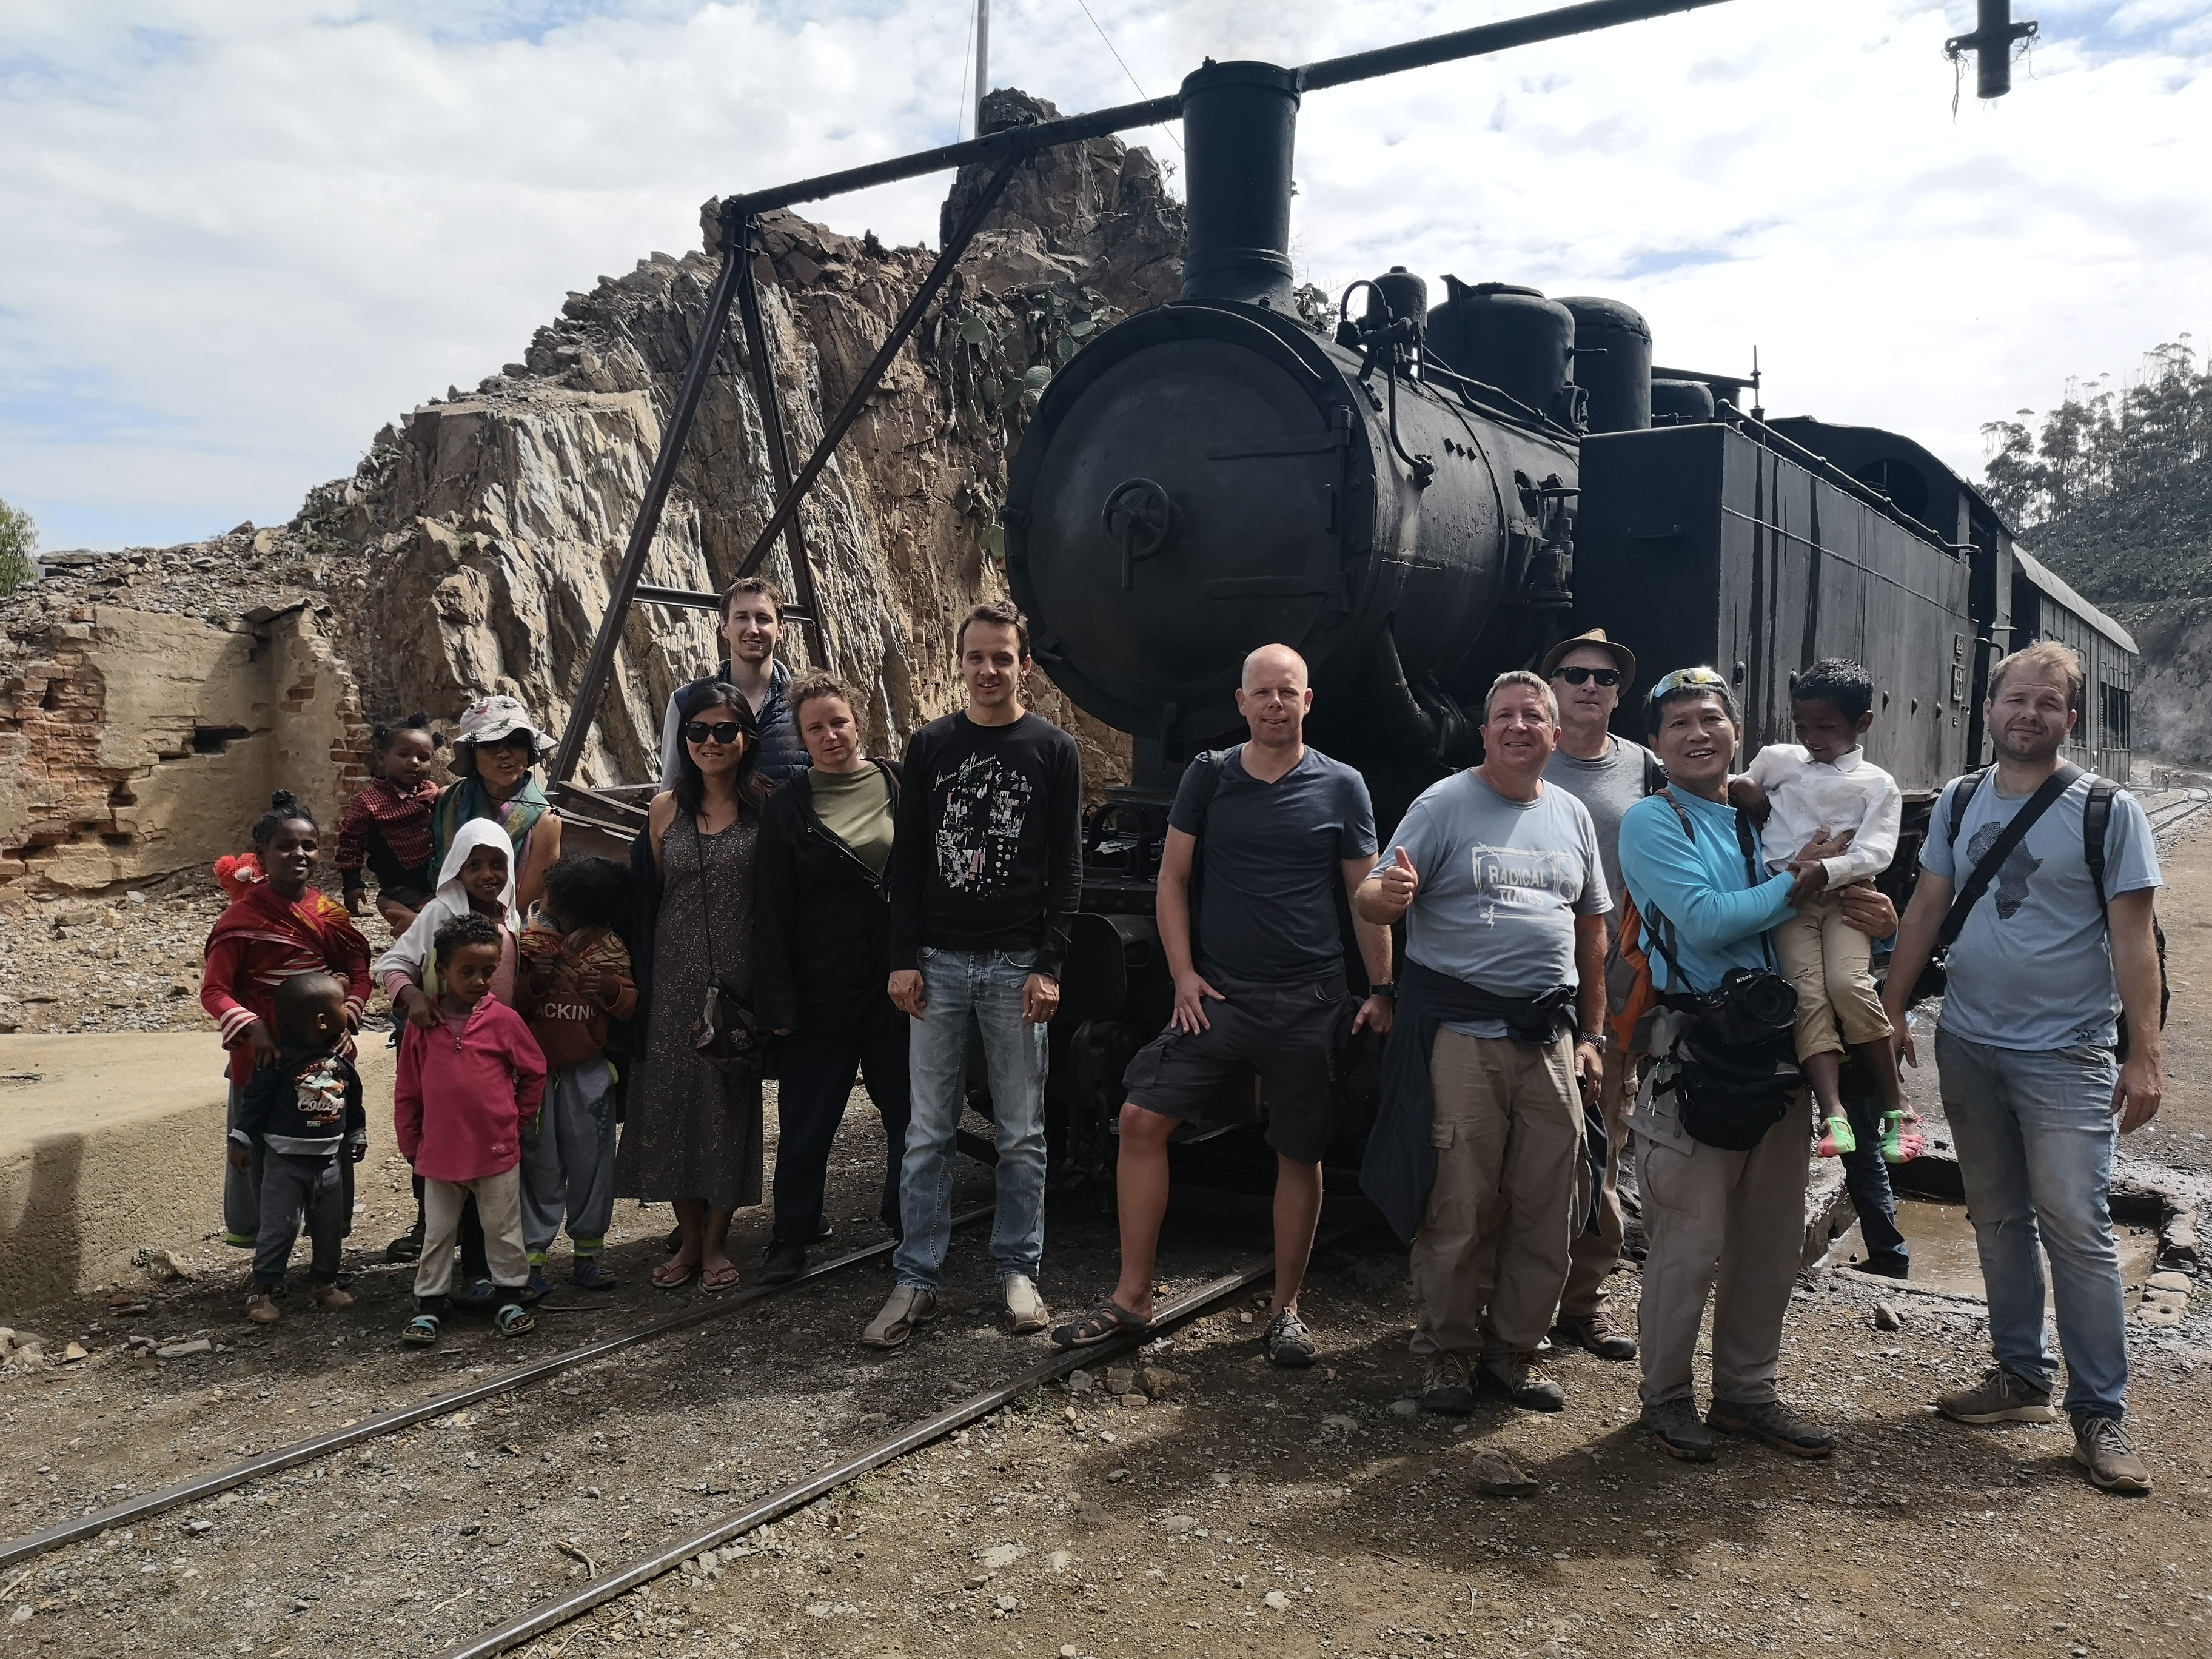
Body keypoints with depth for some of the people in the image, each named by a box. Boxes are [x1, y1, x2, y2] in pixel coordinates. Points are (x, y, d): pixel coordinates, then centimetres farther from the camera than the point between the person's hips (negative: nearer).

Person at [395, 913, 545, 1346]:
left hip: (497, 1151, -1)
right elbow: (407, 1092, 4)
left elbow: (535, 1072, 5)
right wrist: (411, 1145, 7)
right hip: (440, 1153, 1)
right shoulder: (422, 1024, -4)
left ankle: (509, 1298, 25)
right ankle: (428, 1306, 24)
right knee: (437, 1234, 13)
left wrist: (516, 1120, 6)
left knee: (504, 1230, 11)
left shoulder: (503, 1020, -8)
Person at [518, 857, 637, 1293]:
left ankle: (588, 1253, 16)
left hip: (588, 1070, 2)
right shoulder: (527, 939, -3)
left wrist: (611, 989, -17)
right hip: (534, 1068, -1)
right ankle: (533, 1256, 12)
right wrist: (534, 983, -21)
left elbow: (630, 1006, 2)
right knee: (539, 1163, 3)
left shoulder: (608, 944, 2)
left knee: (591, 1160, 5)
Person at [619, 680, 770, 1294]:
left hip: (739, 978, -2)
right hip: (674, 978, 3)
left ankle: (717, 1241, 19)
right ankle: (690, 1237, 21)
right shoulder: (666, 809, 5)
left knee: (731, 1101, 4)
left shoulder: (766, 808, -3)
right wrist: (642, 981, 4)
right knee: (670, 1099, 4)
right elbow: (648, 899, 9)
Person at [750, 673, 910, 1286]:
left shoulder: (899, 786, 3)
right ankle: (792, 1236, 23)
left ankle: (908, 1221, 30)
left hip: (898, 984, 1)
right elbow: (772, 914, -1)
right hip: (821, 992, -1)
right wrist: (778, 1004, -7)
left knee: (909, 1113, 11)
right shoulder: (786, 809, 0)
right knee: (806, 1124, 8)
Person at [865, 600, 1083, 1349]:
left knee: (1022, 1133, 6)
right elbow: (906, 858, 8)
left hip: (1017, 966, -1)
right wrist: (903, 959, 0)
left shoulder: (1054, 749, 3)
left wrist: (1049, 965, -8)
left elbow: (1067, 866, 0)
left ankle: (1018, 1270, 20)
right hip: (937, 963, 2)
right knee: (928, 1132, 5)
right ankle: (916, 1281, 12)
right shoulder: (930, 745, 9)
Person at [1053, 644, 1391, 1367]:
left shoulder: (1341, 787, 2)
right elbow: (1172, 876, 7)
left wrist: (1382, 990, 0)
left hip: (1308, 1003, -1)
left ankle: (1284, 1312, 21)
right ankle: (1131, 1298, 5)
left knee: (1300, 1154, 5)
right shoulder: (1209, 776, 5)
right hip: (1217, 993, 1)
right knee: (1142, 1119, -7)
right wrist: (1183, 973, -3)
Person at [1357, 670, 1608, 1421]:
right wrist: (1390, 893, -33)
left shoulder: (1572, 816, 14)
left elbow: (1592, 929, 19)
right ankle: (1448, 1354, 13)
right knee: (1458, 1207, -2)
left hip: (1549, 1036, 5)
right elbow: (1372, 901, -8)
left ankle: (1514, 1350, 22)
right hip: (1459, 1033, -5)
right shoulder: (1444, 805, -2)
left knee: (1545, 1209, 7)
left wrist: (1590, 1033, 14)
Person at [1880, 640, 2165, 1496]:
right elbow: (1927, 909, 8)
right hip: (1968, 1046, 5)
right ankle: (2022, 1376, 27)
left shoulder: (2107, 810, -7)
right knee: (1999, 1220, 13)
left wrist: (2146, 1051, -14)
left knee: (2077, 1227, -5)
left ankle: (2101, 1413, 5)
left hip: (2066, 1056, -4)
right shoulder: (1958, 801, 6)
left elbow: (2133, 936, -9)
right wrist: (1892, 1008, 3)